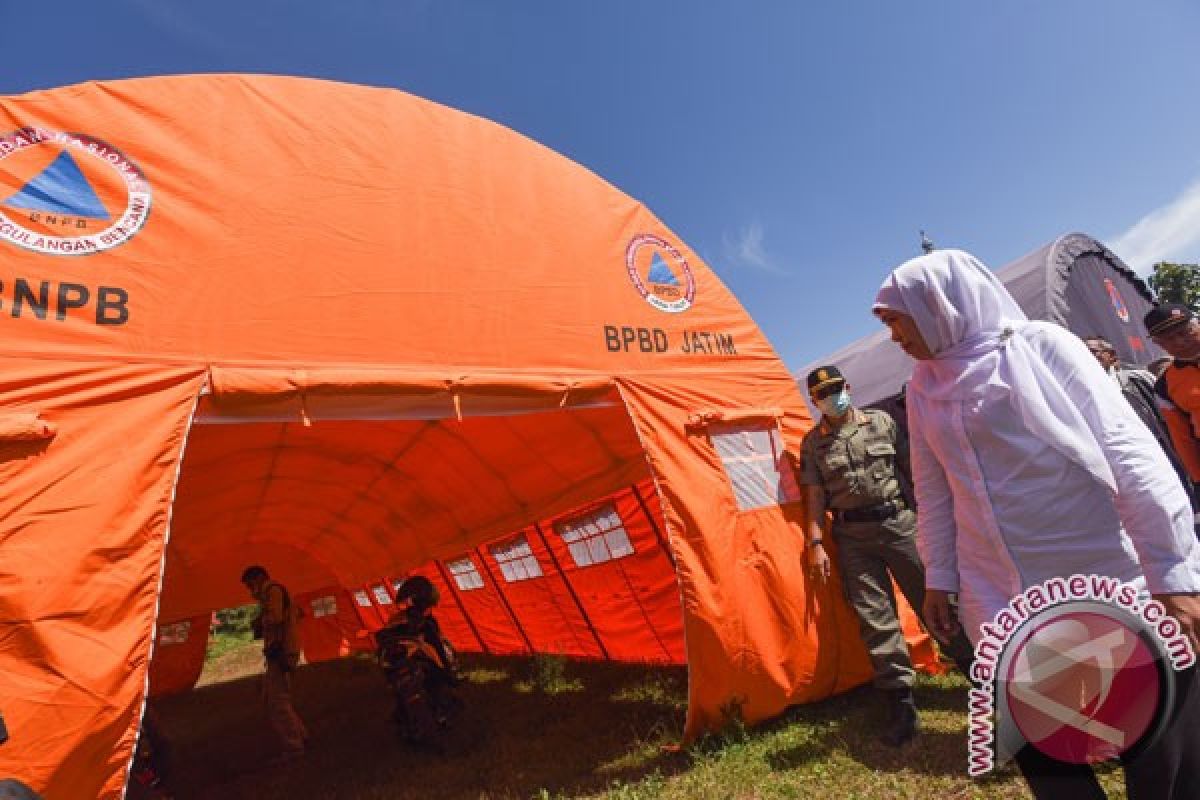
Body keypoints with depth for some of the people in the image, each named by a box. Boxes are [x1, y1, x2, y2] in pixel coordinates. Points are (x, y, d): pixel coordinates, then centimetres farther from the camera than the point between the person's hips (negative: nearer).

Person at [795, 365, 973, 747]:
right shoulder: (812, 443, 4)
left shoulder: (881, 421, 5)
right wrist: (815, 543, -5)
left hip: (897, 521, 0)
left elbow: (911, 467, 9)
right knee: (875, 618, 1)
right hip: (852, 535, 0)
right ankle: (901, 704, 10)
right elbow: (815, 496, 2)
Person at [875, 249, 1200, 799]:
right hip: (1005, 602, 4)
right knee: (1042, 749, 10)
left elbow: (1129, 451, -11)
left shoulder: (1041, 344, -7)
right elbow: (934, 490, 12)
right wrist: (939, 577, 15)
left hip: (1111, 583, -4)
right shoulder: (923, 386, 7)